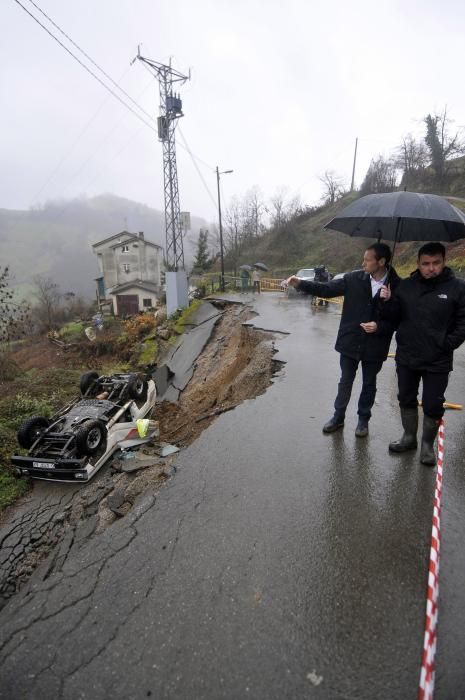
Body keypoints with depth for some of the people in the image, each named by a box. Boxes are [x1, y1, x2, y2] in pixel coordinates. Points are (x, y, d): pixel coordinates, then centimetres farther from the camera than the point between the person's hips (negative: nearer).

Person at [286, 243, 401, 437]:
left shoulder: (397, 285, -12)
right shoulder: (354, 279, -6)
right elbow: (327, 289, -3)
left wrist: (379, 327, -23)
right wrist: (300, 284, -12)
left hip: (375, 346, -1)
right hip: (350, 342, 2)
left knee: (369, 384, 16)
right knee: (345, 381, 14)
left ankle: (363, 419, 35)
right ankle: (338, 416, 32)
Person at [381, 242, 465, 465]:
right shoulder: (405, 286, 2)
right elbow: (394, 318, 3)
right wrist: (388, 302, -15)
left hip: (437, 362, -3)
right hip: (406, 357, 3)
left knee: (433, 406, 7)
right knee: (406, 399, 17)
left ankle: (427, 444, 29)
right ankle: (409, 437, 37)